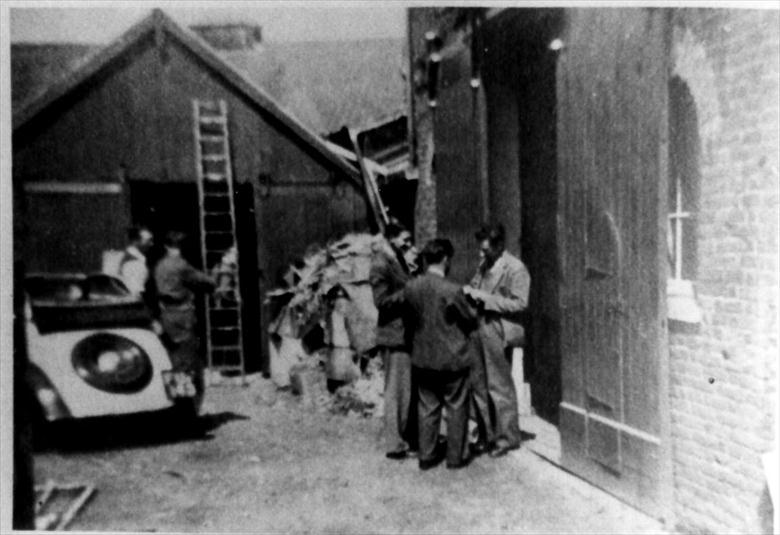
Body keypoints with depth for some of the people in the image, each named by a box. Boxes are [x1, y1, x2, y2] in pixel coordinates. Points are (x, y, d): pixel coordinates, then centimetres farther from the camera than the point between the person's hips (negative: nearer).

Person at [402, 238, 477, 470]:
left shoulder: (410, 287, -6)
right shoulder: (452, 290, -20)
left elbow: (410, 317, 5)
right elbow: (471, 320, -8)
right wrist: (471, 308, 11)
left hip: (422, 359, 5)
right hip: (452, 358, -4)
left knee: (427, 408, 15)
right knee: (456, 408, 11)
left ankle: (426, 455, 23)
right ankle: (456, 456, 21)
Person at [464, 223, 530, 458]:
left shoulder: (515, 269, -10)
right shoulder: (484, 265, 12)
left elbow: (519, 303, -15)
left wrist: (485, 297, -18)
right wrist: (470, 291, -1)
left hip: (498, 334, -7)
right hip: (478, 330, 7)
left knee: (500, 387, 2)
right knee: (478, 385, 12)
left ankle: (507, 438, 16)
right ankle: (486, 435, 25)